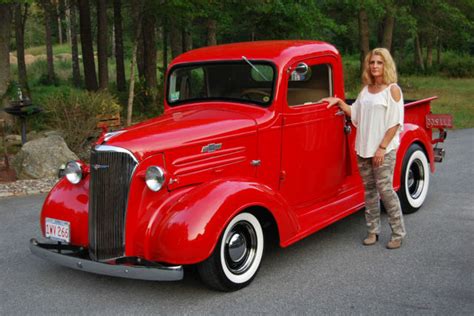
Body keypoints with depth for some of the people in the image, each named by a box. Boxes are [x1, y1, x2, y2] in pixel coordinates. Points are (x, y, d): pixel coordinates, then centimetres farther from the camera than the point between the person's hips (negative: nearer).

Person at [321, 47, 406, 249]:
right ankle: (373, 230, 20)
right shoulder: (365, 90, 12)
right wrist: (339, 102, 3)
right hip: (364, 148, 6)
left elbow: (395, 122, -11)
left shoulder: (392, 90, -6)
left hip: (384, 149, -6)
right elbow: (355, 115, 15)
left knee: (384, 189, -6)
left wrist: (382, 147, -16)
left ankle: (398, 233, 7)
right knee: (369, 189, 10)